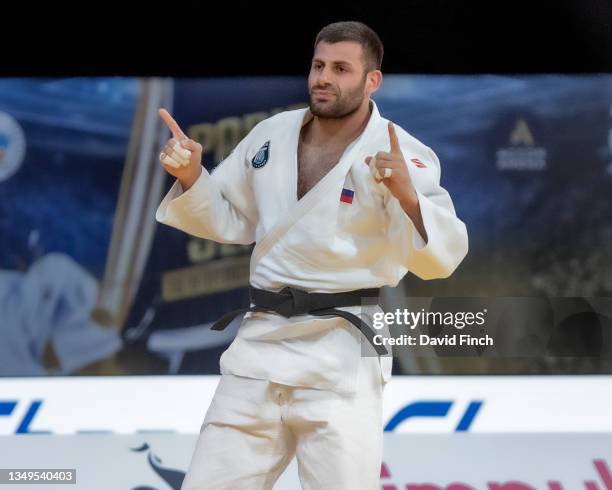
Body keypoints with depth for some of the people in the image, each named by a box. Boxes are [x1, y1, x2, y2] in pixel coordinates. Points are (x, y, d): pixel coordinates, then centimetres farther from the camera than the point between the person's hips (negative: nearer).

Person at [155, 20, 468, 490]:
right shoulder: (271, 134, 7)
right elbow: (228, 219, 18)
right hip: (261, 342, 5)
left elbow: (442, 256, -20)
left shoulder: (402, 155, -10)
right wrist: (191, 176, -1)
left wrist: (407, 194, -38)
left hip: (342, 354, -5)